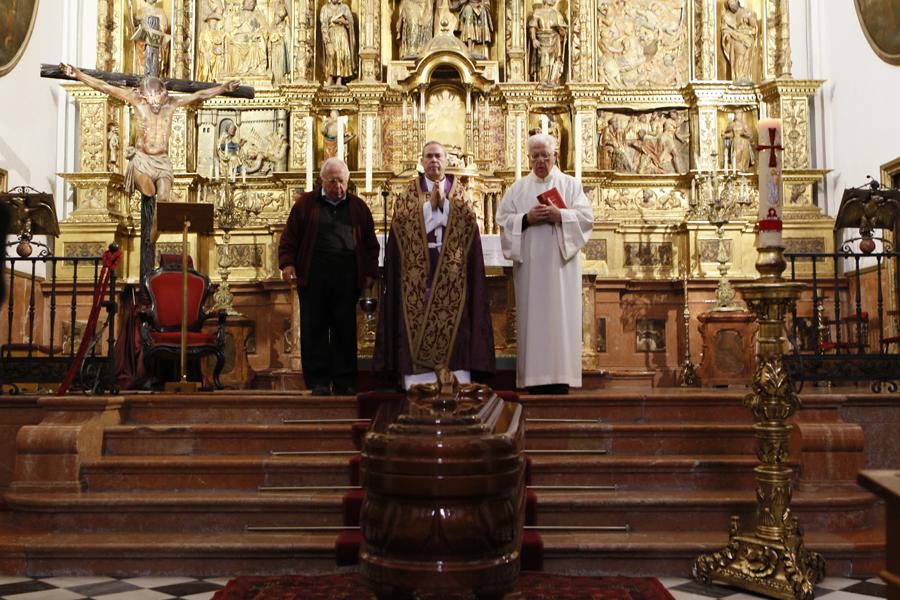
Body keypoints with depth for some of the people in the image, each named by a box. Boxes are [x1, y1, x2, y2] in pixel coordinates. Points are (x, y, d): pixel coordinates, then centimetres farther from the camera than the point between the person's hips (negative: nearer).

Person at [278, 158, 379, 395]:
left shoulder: (358, 207, 14)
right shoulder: (305, 203, 9)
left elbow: (370, 244, 14)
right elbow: (290, 237, 5)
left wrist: (370, 273, 6)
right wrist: (287, 263, -8)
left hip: (347, 278, 1)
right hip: (313, 277, -1)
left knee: (345, 331, 4)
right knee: (314, 330, 1)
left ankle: (345, 382, 11)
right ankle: (318, 382, 8)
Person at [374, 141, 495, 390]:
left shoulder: (457, 190, 13)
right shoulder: (410, 191, 11)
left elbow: (467, 220, -2)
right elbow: (403, 219, -4)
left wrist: (444, 201, -9)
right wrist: (431, 202, -8)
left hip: (451, 267, 0)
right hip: (417, 267, 0)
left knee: (452, 320, -5)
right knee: (418, 318, -5)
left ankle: (456, 380, -4)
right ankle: (418, 381, -3)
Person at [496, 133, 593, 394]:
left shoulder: (570, 184, 11)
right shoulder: (517, 188, 15)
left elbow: (586, 216, 0)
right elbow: (503, 219, 6)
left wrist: (559, 215, -15)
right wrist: (526, 218, -12)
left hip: (560, 263, -1)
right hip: (529, 264, 1)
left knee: (559, 317, -5)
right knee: (532, 317, -3)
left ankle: (560, 376, -4)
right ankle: (535, 379, -2)